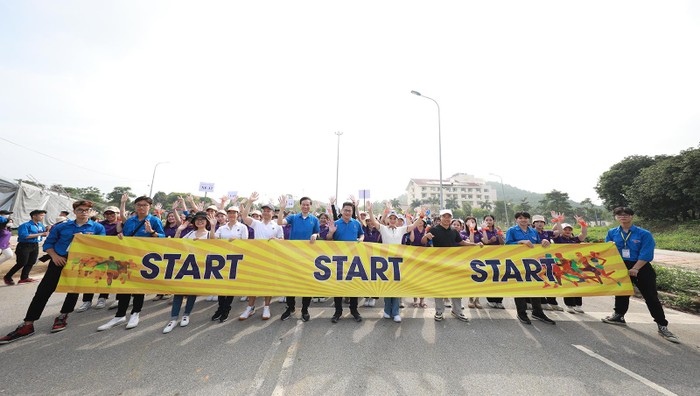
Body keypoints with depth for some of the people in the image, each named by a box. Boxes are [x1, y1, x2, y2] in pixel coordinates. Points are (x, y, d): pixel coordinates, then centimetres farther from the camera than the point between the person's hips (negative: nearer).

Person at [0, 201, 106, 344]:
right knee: (43, 290, 0)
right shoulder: (61, 227, 5)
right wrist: (54, 255, -6)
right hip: (59, 261, 2)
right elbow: (48, 243, 10)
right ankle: (27, 325, 10)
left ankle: (63, 317, 25)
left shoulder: (98, 227, -2)